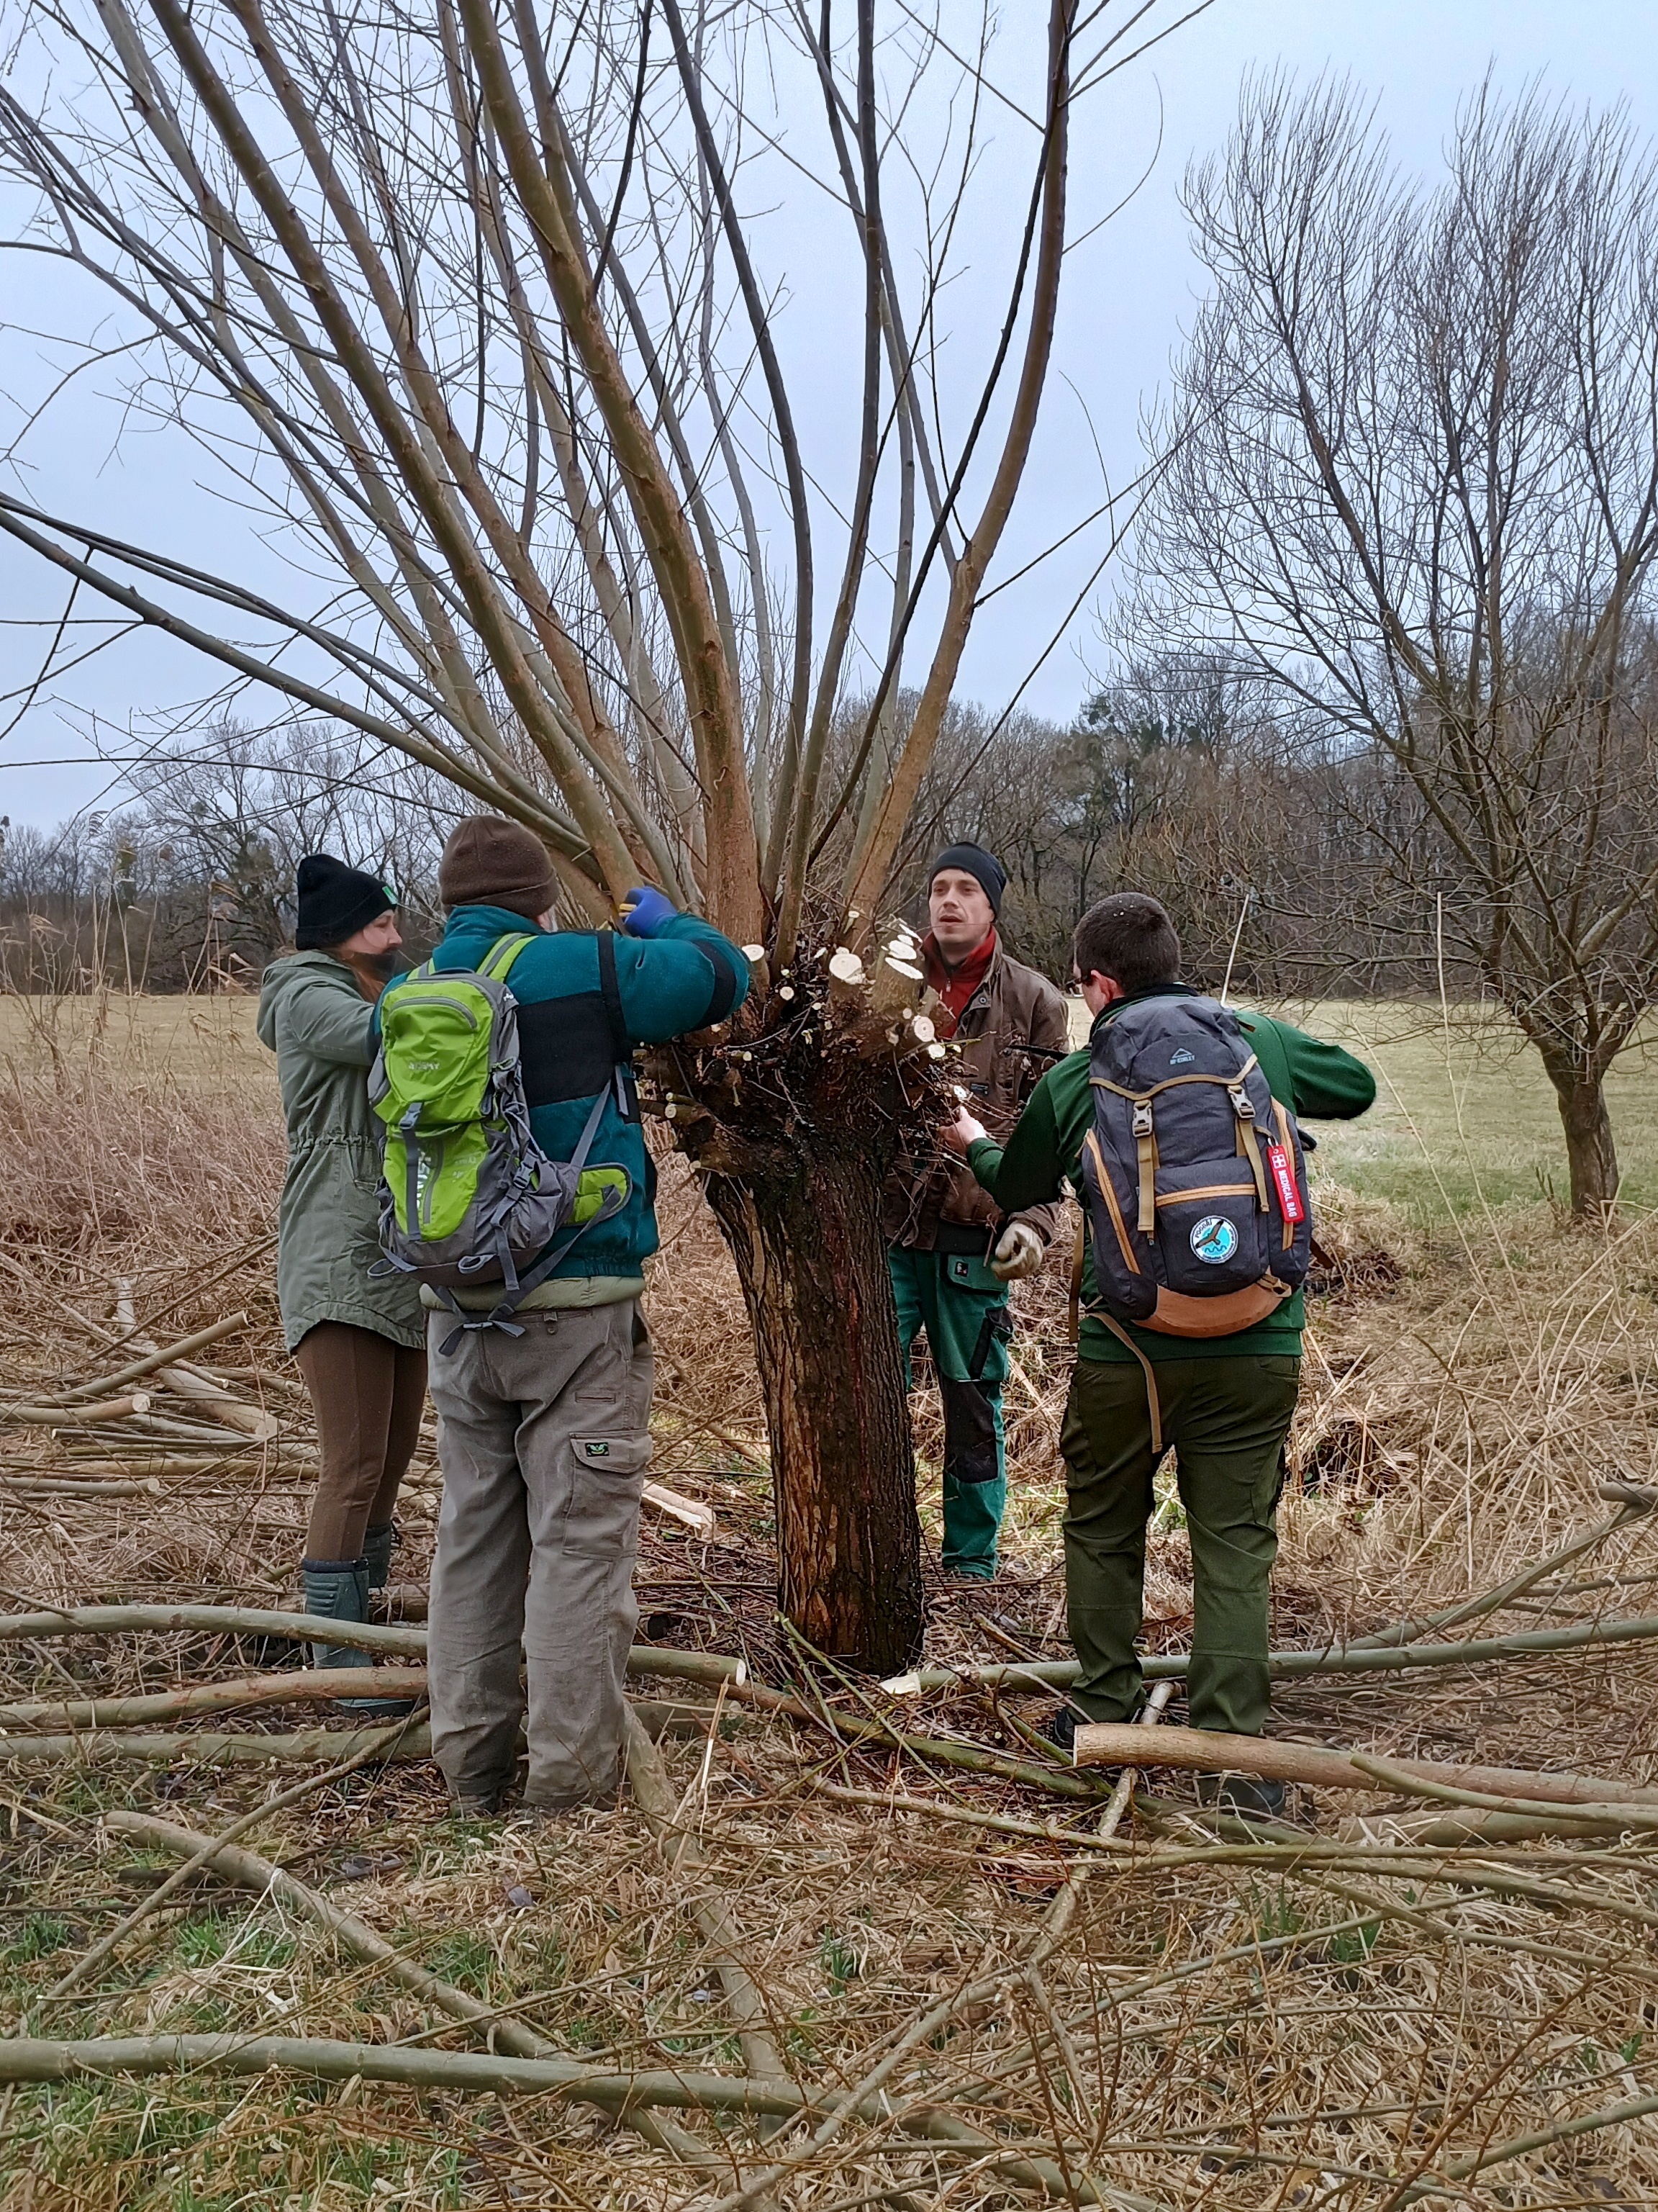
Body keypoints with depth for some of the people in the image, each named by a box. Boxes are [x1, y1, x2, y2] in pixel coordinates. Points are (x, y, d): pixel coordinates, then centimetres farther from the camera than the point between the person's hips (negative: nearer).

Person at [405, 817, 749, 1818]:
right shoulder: (579, 971, -11)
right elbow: (722, 976, -4)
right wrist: (667, 923, 16)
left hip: (459, 1313, 6)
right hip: (578, 1314, -5)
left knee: (473, 1536, 16)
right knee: (581, 1540, 4)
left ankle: (471, 1765, 26)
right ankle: (570, 1780, 11)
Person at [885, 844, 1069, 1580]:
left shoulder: (1034, 1002, 4)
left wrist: (1036, 1221, -8)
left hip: (976, 1236, 0)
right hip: (886, 1225, 0)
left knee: (974, 1402, 10)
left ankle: (972, 1561, 24)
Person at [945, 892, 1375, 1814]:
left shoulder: (1073, 1082, -2)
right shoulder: (1261, 1042, 1)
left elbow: (1019, 1188, 16)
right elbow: (1359, 1087, 19)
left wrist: (975, 1144, 38)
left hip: (1128, 1349, -1)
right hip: (1260, 1347, 1)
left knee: (1104, 1529, 19)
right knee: (1236, 1542, 8)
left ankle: (1106, 1718, 29)